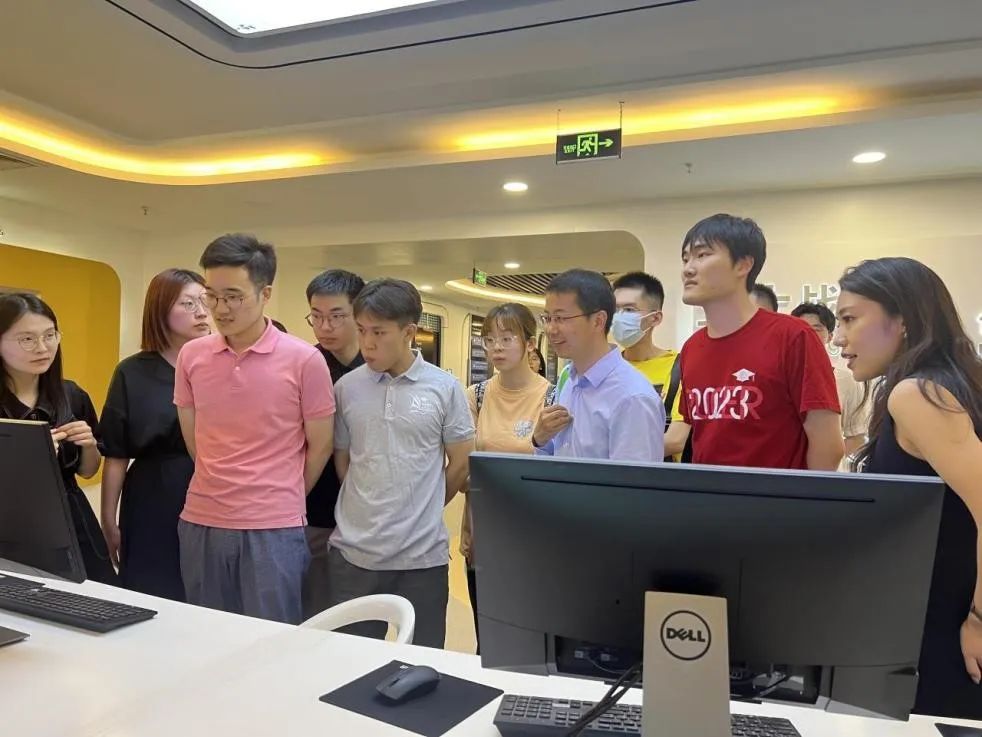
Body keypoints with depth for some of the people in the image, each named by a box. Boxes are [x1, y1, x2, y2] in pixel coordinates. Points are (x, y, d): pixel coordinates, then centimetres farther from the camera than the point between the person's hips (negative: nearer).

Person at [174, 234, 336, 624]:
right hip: (200, 524, 4)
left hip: (274, 530, -4)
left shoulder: (304, 360, -9)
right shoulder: (191, 356, 3)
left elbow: (320, 446, 0)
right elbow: (193, 440, 14)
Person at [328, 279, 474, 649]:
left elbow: (461, 464, 3)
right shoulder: (346, 388, 1)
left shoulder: (445, 388, -4)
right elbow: (341, 460, 11)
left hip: (423, 554, -1)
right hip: (353, 552, 2)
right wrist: (366, 508, 9)